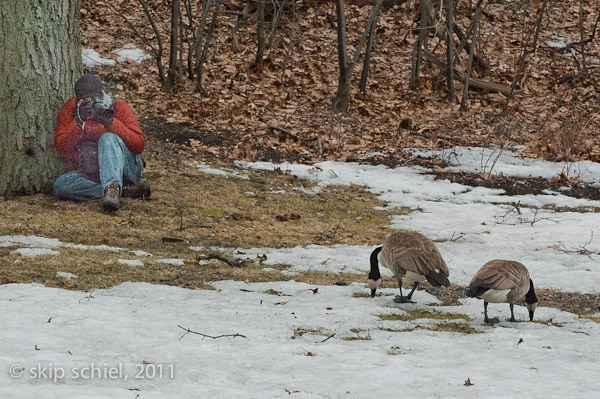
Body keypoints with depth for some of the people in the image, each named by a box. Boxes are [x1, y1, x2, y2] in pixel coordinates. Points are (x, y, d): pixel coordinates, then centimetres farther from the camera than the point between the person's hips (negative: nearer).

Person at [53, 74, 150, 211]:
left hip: (126, 168, -3)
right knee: (60, 185, -26)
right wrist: (79, 123, -18)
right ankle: (126, 189, -29)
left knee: (108, 138, -30)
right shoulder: (70, 108, 3)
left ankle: (112, 188, -53)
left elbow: (139, 145, -13)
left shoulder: (119, 107, -4)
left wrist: (111, 121, -23)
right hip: (90, 174, 3)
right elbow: (60, 148, -4)